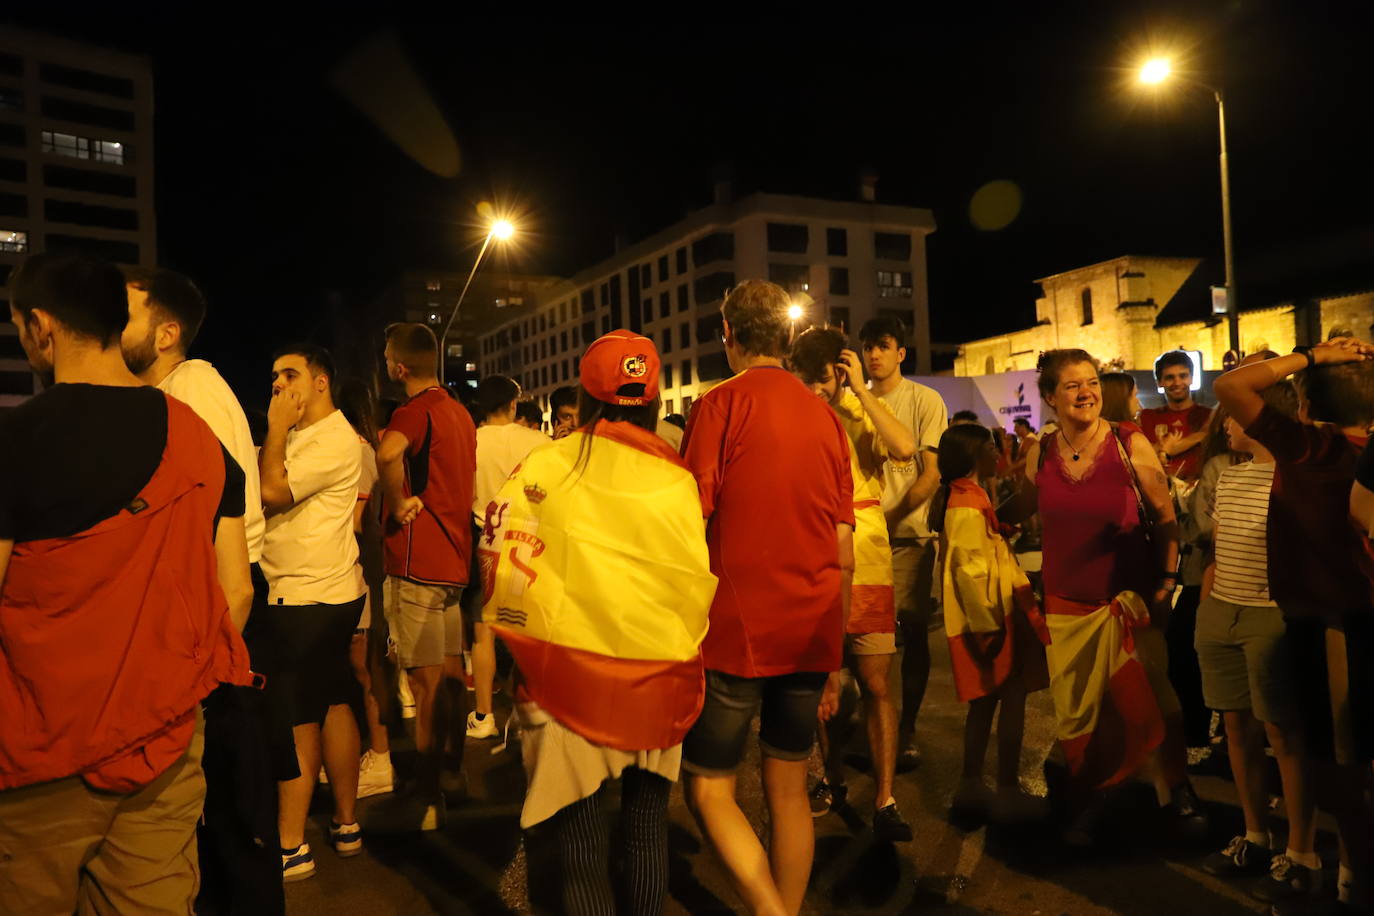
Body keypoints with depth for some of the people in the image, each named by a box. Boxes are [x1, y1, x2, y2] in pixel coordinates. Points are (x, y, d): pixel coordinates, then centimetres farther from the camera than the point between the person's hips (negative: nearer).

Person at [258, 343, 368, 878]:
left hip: (308, 600, -10)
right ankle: (346, 824, 26)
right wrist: (280, 430, 4)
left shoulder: (334, 440, -14)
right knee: (333, 705, 14)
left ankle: (290, 848, 9)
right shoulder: (302, 435, 16)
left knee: (296, 719, -2)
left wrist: (277, 427, -13)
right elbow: (271, 490, 12)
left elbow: (273, 491, -22)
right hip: (329, 593, 10)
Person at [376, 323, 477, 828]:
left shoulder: (415, 410, -14)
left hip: (417, 560, -9)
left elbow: (388, 453, -37)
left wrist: (398, 504, -23)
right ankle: (452, 768, 29)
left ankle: (427, 797, 6)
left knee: (426, 678, -2)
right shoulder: (459, 412, 13)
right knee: (450, 669, 16)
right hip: (452, 557, 9)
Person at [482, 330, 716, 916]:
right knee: (646, 830, 21)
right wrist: (685, 654, 8)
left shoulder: (544, 466, -6)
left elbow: (503, 560, -12)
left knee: (583, 849, 11)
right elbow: (703, 581, -8)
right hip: (659, 682, 2)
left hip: (566, 676, -1)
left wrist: (529, 650, 2)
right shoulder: (678, 478, -5)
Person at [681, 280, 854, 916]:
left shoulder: (721, 404, -7)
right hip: (812, 636, 5)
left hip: (735, 631, -5)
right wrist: (833, 652, 16)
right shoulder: (825, 416, 7)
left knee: (708, 788, 7)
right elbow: (844, 549, 8)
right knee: (788, 787, 16)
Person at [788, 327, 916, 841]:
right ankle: (833, 779, 31)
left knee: (875, 684, 0)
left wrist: (859, 390, -15)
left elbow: (904, 448, -19)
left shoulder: (862, 412, 1)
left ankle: (884, 800, 11)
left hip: (865, 567, -1)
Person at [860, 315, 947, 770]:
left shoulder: (925, 400, 1)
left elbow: (933, 473, -5)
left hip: (910, 533, -2)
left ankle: (907, 730, 14)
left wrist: (892, 516, -15)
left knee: (913, 631, 2)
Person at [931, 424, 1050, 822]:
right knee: (1013, 696, -3)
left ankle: (971, 787, 21)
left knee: (986, 699, 14)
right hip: (990, 616, -10)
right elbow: (970, 569, -22)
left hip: (987, 615, 10)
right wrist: (988, 625, -22)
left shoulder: (959, 495, 14)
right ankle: (1008, 793, 4)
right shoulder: (968, 501, -17)